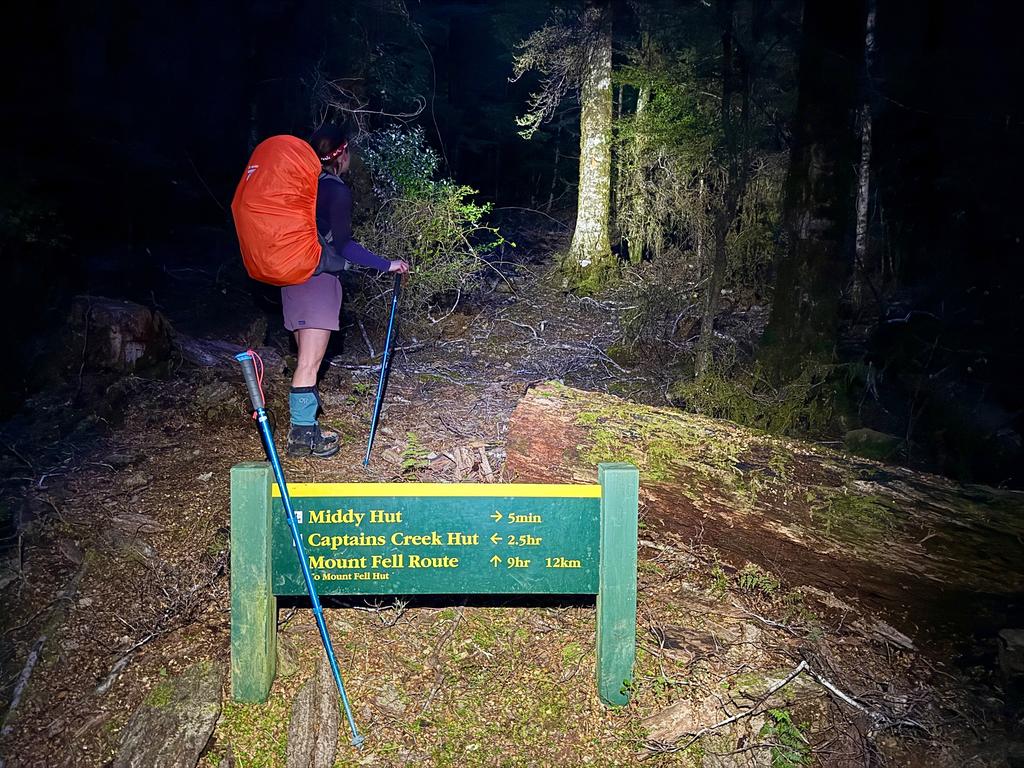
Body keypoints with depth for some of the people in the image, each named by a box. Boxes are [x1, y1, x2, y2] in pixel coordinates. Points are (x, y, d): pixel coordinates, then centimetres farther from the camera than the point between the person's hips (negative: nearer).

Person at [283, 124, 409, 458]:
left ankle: (305, 428, 22)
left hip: (294, 278, 9)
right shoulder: (337, 191, -11)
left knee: (307, 360, 14)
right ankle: (302, 437, 0)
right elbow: (343, 245, -15)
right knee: (310, 364, -5)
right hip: (319, 280, -8)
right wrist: (388, 265, -12)